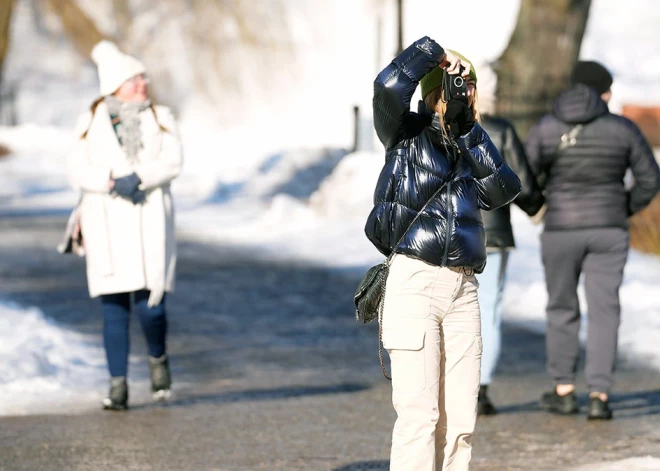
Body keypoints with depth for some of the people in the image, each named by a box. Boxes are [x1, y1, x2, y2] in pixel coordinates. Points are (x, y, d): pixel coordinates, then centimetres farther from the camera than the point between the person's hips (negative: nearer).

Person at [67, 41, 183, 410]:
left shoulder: (160, 118, 6)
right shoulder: (92, 121, 6)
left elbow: (172, 162, -6)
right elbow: (79, 170, -1)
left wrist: (138, 178, -22)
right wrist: (112, 183, -19)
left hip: (149, 222, 0)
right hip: (107, 223, 0)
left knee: (150, 305, -9)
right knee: (115, 307, -1)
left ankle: (158, 358, 21)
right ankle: (118, 386, 5)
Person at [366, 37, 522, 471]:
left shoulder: (472, 144, 21)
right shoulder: (407, 132, 6)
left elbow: (505, 188, 2)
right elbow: (389, 86, -15)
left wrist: (468, 129, -1)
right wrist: (435, 52, -5)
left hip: (464, 289, 6)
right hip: (414, 283, -6)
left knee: (460, 421, 1)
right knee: (419, 415, -13)